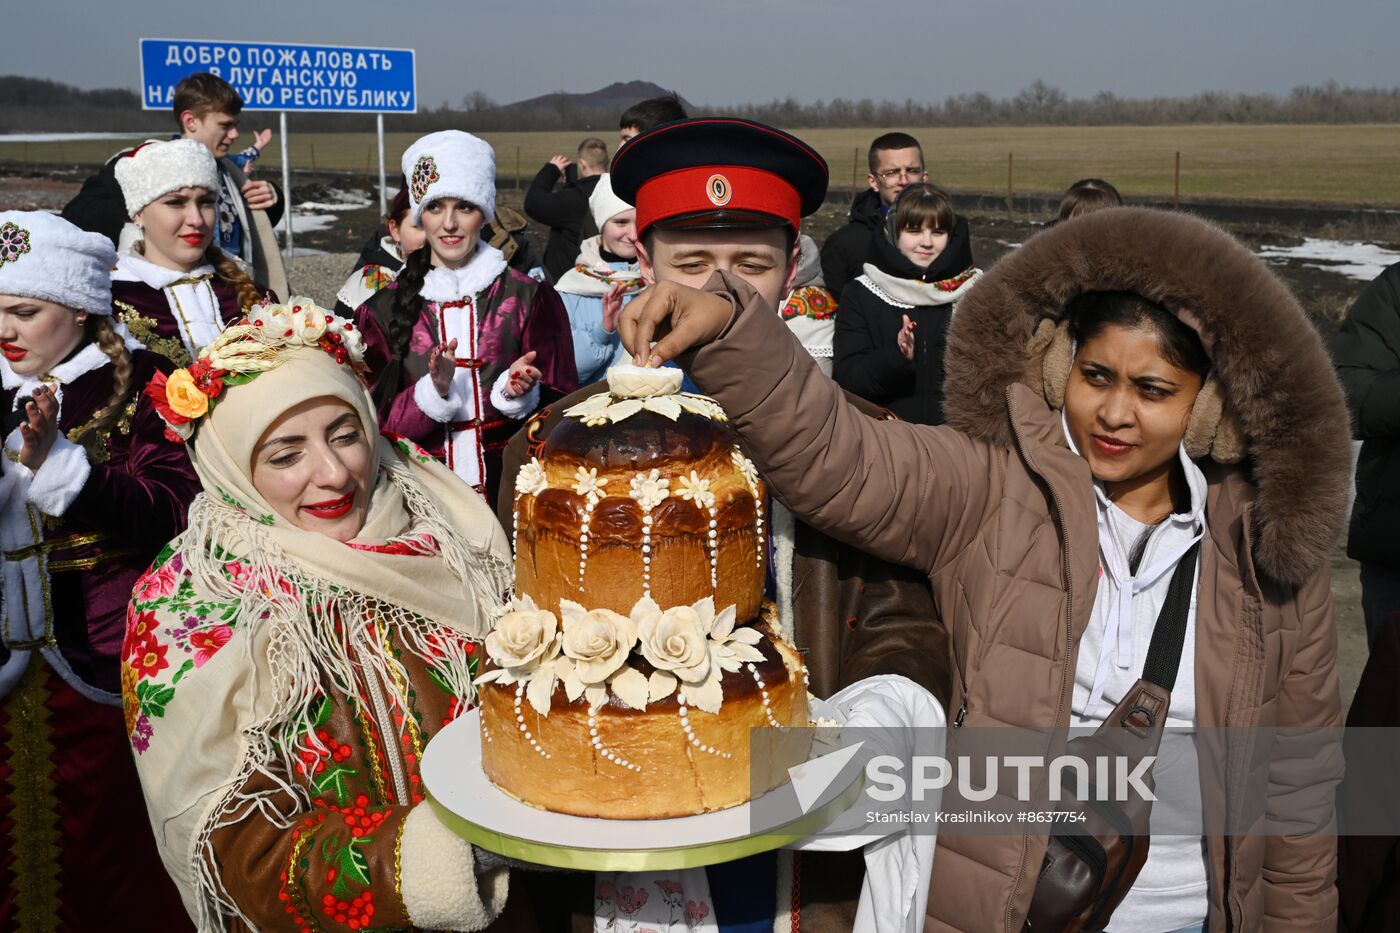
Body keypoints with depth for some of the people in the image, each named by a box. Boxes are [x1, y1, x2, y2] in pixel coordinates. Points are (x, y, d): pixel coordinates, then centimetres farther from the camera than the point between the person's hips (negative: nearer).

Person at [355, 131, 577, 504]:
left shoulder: (529, 298, 5)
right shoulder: (382, 311, 8)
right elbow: (379, 424, 4)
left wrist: (518, 394, -14)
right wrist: (434, 392, -13)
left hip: (509, 487, 0)